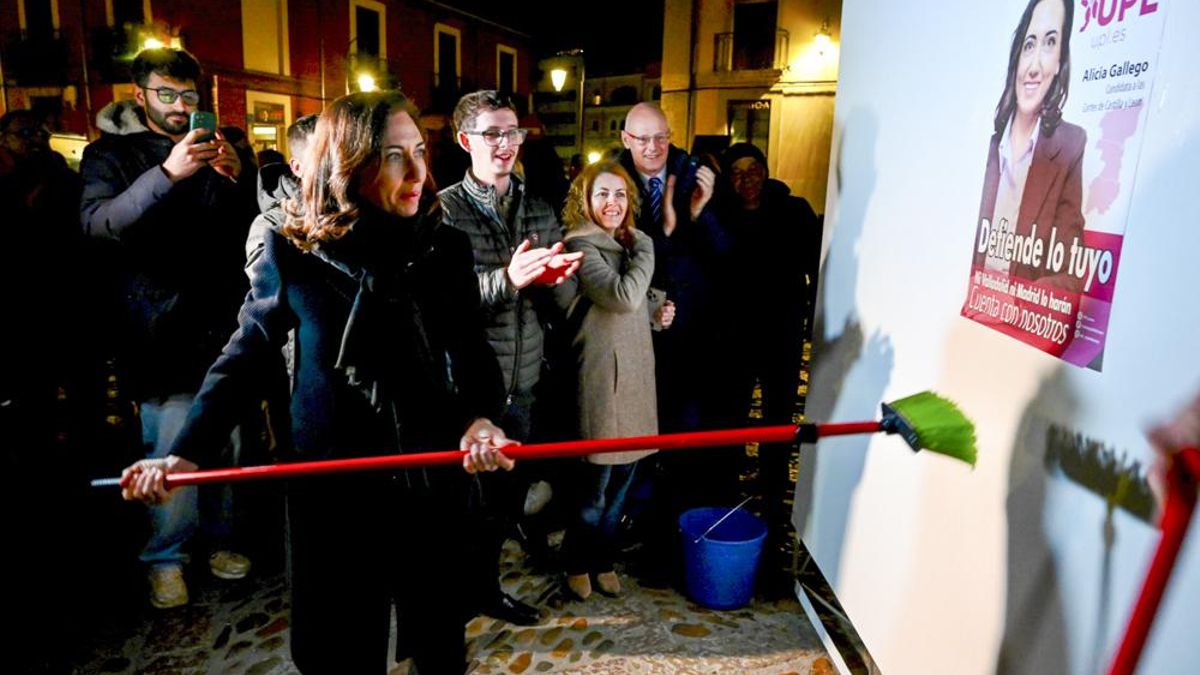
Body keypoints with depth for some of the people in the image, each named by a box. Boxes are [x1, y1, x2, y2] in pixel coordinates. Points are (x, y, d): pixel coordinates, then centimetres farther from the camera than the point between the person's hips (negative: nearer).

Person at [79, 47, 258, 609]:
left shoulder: (217, 146, 18)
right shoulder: (110, 152, 7)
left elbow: (252, 221, 10)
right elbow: (97, 223, -12)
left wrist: (239, 177, -10)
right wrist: (167, 174, -24)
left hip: (223, 315, 3)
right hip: (162, 323, -3)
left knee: (227, 437, 5)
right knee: (174, 446, -8)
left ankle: (220, 537, 22)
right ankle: (165, 558, 10)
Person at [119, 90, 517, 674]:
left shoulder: (448, 248, -5)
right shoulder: (293, 251, -8)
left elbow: (471, 352, 2)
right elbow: (244, 354, 1)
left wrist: (477, 418, -17)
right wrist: (186, 452, -4)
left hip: (431, 479, 2)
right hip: (330, 487, -1)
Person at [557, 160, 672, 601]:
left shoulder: (624, 243, 14)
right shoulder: (581, 245, -12)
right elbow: (623, 296, -25)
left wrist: (656, 314, 5)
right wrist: (645, 247, -13)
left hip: (634, 372, 8)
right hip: (601, 376, -8)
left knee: (622, 480, 16)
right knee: (594, 484, 5)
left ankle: (604, 559, 33)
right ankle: (577, 564, 26)